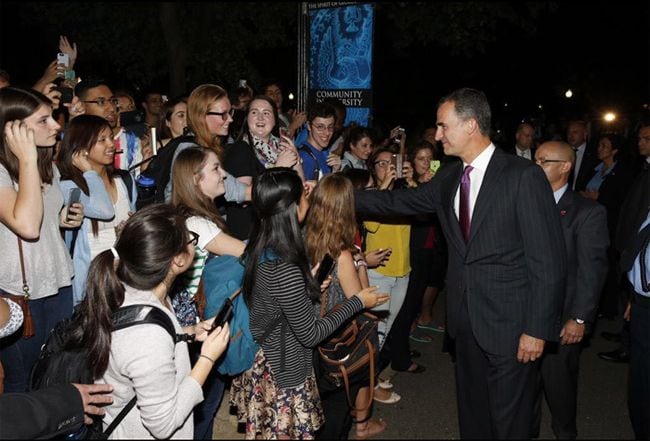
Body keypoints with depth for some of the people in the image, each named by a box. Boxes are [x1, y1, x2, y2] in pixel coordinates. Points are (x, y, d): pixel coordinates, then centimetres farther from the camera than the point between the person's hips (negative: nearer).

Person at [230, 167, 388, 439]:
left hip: (260, 362, 8)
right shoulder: (285, 270, -33)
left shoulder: (258, 247, -8)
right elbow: (310, 335, -23)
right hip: (285, 377, -8)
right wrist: (358, 302, -12)